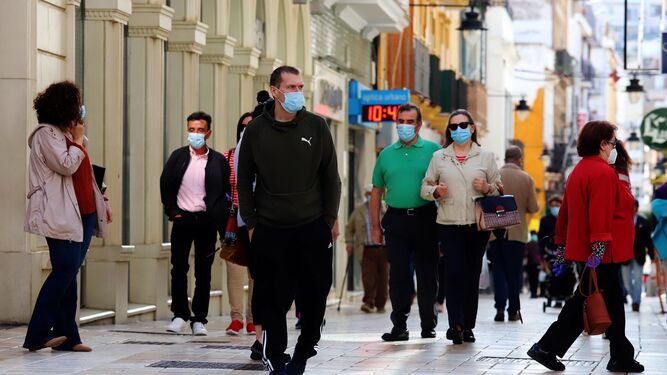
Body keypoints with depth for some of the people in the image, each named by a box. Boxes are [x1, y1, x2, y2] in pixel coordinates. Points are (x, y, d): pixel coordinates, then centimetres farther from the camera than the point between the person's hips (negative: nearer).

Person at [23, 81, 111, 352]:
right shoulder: (45, 133, -7)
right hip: (61, 215, -9)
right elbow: (67, 166, -19)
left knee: (69, 273, 6)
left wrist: (102, 201, 21)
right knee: (65, 270, -15)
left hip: (85, 213, 9)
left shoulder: (67, 134, 21)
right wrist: (78, 140, -5)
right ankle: (37, 335, -13)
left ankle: (67, 337, 6)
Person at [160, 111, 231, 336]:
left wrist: (221, 223, -4)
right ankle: (180, 315, 8)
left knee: (204, 272, 4)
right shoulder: (178, 157, 5)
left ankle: (199, 319, 10)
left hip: (207, 221, -1)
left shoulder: (218, 160, 1)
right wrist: (172, 211, -1)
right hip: (182, 219, 1)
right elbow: (165, 185, 9)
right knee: (179, 269, -2)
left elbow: (225, 193, 3)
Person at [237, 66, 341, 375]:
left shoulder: (316, 126, 1)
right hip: (270, 232, -1)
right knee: (274, 299, 0)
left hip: (313, 229, 1)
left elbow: (330, 177, 6)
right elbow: (244, 180, 7)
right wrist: (250, 223, 3)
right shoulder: (256, 130, 1)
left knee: (316, 295, 3)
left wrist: (330, 219, 2)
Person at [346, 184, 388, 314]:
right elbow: (349, 228, 16)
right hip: (367, 249, 0)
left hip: (383, 249, 0)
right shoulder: (358, 210, 11)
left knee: (383, 278, 1)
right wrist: (349, 243, 3)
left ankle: (380, 304, 9)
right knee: (368, 277, -11)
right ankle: (369, 303, -10)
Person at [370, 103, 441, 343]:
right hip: (396, 220, 2)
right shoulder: (386, 154, 12)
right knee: (398, 274, 0)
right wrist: (375, 227, 10)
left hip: (425, 218, -2)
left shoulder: (433, 151, 3)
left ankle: (428, 326, 11)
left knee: (427, 273, 3)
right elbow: (376, 192, 14)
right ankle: (399, 325, 4)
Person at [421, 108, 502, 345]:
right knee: (455, 272, -11)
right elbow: (425, 188, 12)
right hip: (449, 224, -1)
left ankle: (468, 326, 11)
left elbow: (499, 188, 12)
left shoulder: (486, 157, 10)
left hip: (478, 225, 1)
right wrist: (436, 191, -10)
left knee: (472, 274, 4)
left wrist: (487, 188, -9)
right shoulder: (439, 157, 11)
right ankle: (456, 324, -13)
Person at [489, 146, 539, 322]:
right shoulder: (526, 179, -4)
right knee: (514, 272, 8)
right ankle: (513, 310, 8)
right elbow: (534, 208, -4)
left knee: (499, 270, 7)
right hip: (517, 232, 0)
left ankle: (500, 307, -5)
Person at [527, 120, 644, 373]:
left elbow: (565, 212, 20)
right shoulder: (603, 173, -15)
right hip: (603, 253, -10)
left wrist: (562, 245, 23)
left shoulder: (579, 171, 16)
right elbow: (600, 213, -25)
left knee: (612, 302, 13)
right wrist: (599, 246, -29)